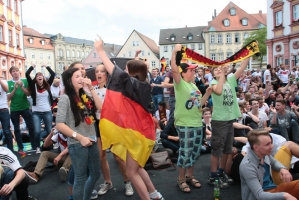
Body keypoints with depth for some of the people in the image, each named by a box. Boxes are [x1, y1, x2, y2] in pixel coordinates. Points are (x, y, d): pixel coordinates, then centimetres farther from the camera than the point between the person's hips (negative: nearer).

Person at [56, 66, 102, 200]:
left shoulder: (85, 96, 9)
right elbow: (59, 125, -16)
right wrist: (80, 137, -17)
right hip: (77, 144, -7)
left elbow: (101, 108, -4)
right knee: (80, 178, 5)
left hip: (91, 141, 7)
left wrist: (91, 88, -6)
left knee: (95, 174, 20)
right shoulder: (65, 98, -10)